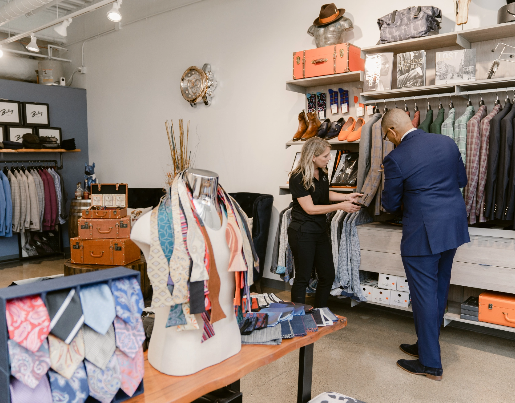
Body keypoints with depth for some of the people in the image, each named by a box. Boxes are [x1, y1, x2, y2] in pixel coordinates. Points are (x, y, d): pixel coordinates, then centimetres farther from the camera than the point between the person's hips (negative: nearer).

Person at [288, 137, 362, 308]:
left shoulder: (322, 172, 4)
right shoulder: (298, 178, -19)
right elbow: (310, 208, -20)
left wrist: (346, 197, 7)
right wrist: (340, 206, -18)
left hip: (320, 230, 8)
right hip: (302, 233, -8)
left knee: (328, 276, 12)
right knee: (303, 278, 3)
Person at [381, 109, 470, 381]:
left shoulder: (396, 159, -15)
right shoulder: (447, 142, 2)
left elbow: (390, 205, -6)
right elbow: (462, 180, 14)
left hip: (422, 233, -7)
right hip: (453, 226, 7)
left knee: (424, 294, 4)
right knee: (439, 290, 18)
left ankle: (431, 364, 14)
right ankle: (426, 345, 35)